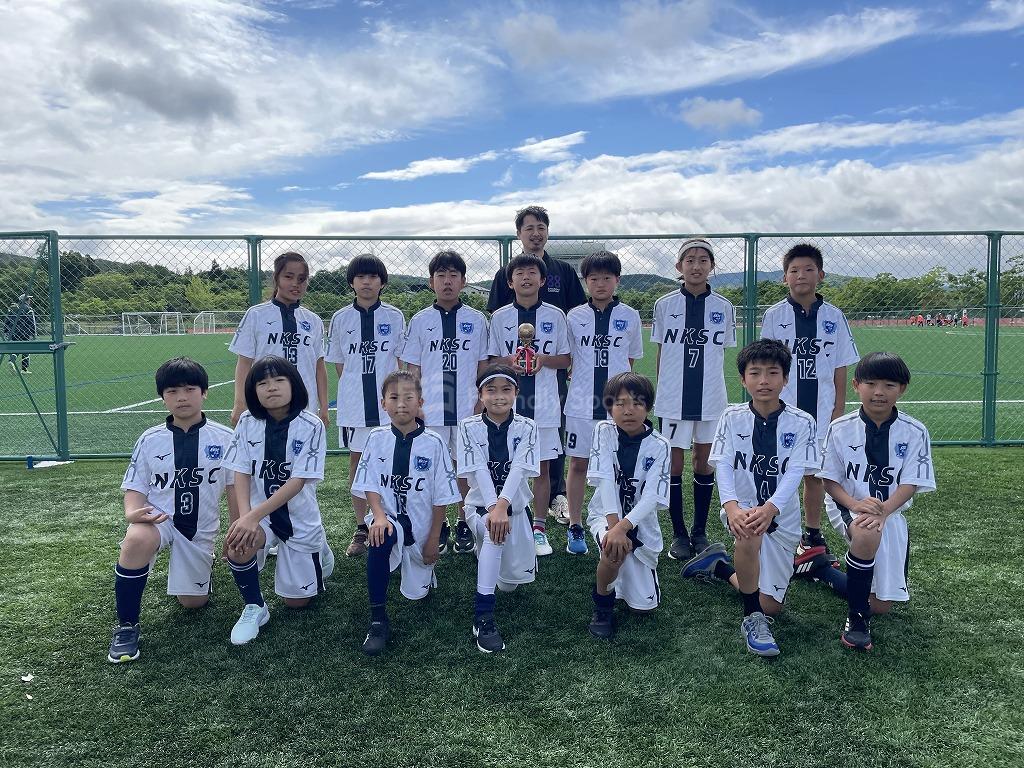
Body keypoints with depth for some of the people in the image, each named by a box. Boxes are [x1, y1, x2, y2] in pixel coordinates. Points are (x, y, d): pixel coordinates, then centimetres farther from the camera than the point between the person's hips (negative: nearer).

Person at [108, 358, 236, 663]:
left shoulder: (224, 438, -6)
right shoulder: (150, 440, -3)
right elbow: (136, 488, 0)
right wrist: (133, 512, -23)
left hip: (201, 530, 1)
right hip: (157, 519, -1)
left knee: (193, 602, 6)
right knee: (136, 540, -36)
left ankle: (203, 565, 42)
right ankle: (126, 626, -16)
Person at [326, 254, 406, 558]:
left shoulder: (394, 316, 2)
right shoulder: (341, 318, 4)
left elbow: (402, 359, 7)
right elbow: (338, 362, 10)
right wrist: (353, 388, 4)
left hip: (388, 400, -1)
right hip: (353, 402, 1)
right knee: (356, 460, 7)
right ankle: (361, 528, 18)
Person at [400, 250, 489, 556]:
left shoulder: (477, 320, 5)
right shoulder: (420, 321, 5)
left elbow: (483, 366, 9)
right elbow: (412, 369, 6)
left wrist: (482, 402, 2)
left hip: (468, 409, 0)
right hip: (431, 411, 0)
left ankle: (464, 525, 21)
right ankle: (438, 527, 19)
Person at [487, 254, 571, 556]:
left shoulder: (555, 316, 4)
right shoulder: (499, 317, 5)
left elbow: (566, 359, 7)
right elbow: (490, 360, 9)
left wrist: (543, 359, -11)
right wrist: (510, 361, -11)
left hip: (544, 402, 0)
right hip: (508, 402, 0)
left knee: (543, 466, 5)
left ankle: (539, 528, 16)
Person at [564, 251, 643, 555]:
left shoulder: (630, 316, 4)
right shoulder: (574, 316, 4)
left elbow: (631, 360, 12)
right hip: (581, 403, 0)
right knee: (578, 464, 5)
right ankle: (575, 528, 17)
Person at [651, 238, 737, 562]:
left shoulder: (723, 307, 2)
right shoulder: (665, 305, 0)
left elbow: (722, 354, 10)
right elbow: (661, 353, 6)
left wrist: (712, 388, 9)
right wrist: (661, 392, 7)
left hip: (710, 397, 1)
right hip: (674, 398, -1)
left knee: (704, 462, 10)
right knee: (674, 464, 2)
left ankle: (699, 531, 23)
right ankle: (678, 533, 16)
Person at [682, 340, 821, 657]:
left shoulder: (802, 423, -7)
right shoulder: (732, 418, -4)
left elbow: (795, 472, -17)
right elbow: (723, 466, -14)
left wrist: (770, 508, -36)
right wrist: (731, 506, -34)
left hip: (782, 517, 2)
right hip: (742, 509, -1)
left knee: (771, 605, 3)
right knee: (750, 533, -38)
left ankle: (720, 566, 31)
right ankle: (753, 618, -18)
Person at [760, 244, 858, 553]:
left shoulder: (834, 316, 3)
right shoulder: (773, 316, 0)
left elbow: (839, 368, 6)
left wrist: (839, 408, 3)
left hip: (820, 410, 2)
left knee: (815, 474, 11)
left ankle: (813, 533, 25)